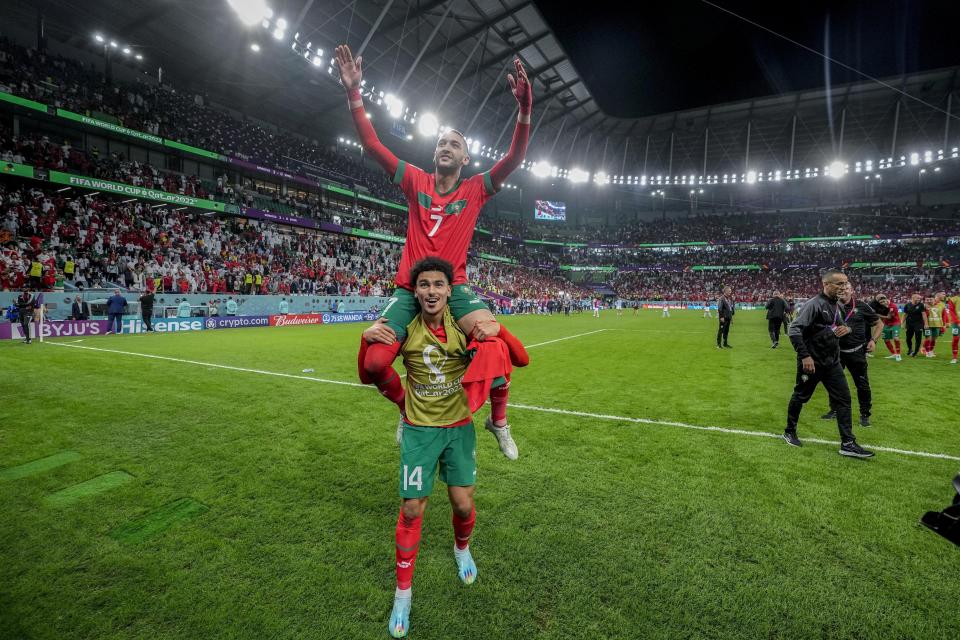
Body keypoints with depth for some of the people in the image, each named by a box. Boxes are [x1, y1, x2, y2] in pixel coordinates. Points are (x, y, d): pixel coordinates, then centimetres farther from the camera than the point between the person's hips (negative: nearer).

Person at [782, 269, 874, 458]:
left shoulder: (837, 305, 9)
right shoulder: (813, 304, -17)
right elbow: (794, 330, -23)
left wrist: (846, 328, 2)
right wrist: (804, 356, -26)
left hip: (832, 363, 7)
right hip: (811, 362, -7)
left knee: (843, 399, 3)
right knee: (800, 397, 8)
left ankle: (848, 444, 8)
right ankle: (789, 432, 25)